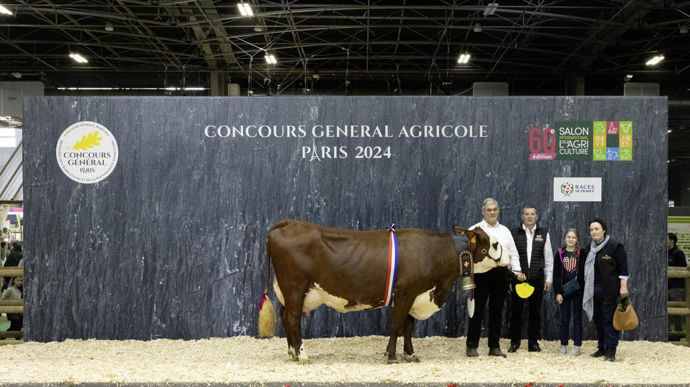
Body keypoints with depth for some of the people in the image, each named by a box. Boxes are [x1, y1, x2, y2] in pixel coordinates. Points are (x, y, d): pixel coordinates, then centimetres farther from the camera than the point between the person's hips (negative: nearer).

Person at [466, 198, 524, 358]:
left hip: (501, 273, 4)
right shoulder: (475, 230, 4)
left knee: (497, 310, 7)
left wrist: (517, 271, 4)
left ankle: (494, 347, 15)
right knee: (477, 310, -3)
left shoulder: (505, 231, 17)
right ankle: (472, 346, 3)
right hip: (482, 272, -4)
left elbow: (513, 253, 18)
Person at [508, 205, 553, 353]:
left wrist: (549, 279, 4)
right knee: (516, 311, 3)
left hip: (537, 280, 1)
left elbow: (549, 258, 9)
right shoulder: (514, 233, 3)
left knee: (535, 312, 6)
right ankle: (515, 342, 14)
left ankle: (533, 343, 16)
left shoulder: (544, 233, 8)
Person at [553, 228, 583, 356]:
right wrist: (557, 292, -3)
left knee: (577, 318, 4)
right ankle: (563, 345, 15)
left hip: (577, 291, -1)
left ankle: (577, 346, 9)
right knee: (564, 318, 6)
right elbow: (556, 274, 2)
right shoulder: (560, 254, 3)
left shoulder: (581, 254, -1)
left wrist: (582, 289, -12)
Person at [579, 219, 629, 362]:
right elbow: (586, 269, 22)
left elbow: (623, 268, -8)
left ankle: (610, 351, -2)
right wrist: (582, 284, 20)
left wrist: (623, 287, -14)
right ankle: (602, 348, 20)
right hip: (594, 290, 6)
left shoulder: (615, 247, -6)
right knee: (598, 320, 10)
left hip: (610, 290, -6)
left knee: (609, 319, -6)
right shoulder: (589, 249, 14)